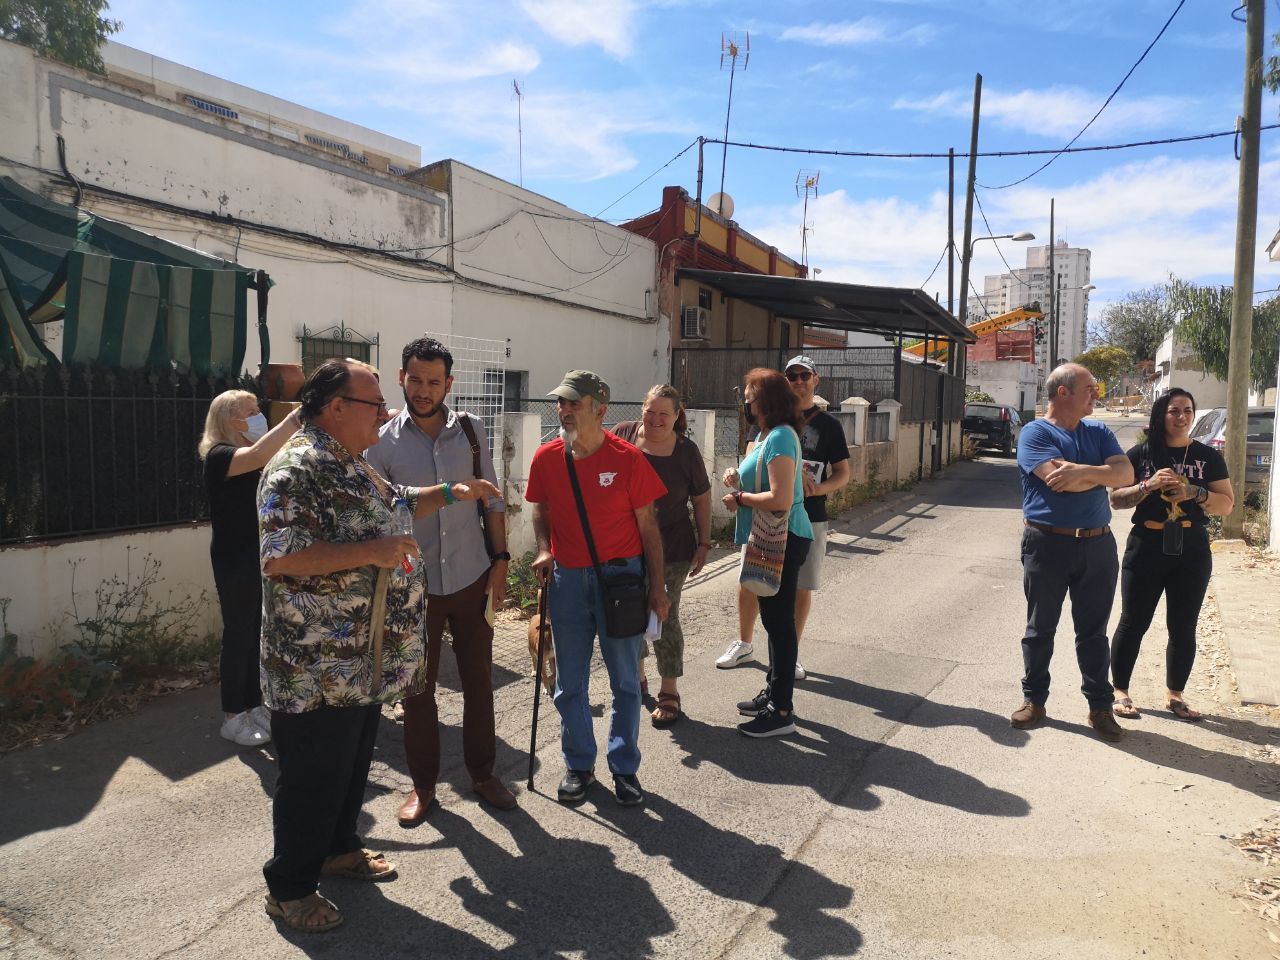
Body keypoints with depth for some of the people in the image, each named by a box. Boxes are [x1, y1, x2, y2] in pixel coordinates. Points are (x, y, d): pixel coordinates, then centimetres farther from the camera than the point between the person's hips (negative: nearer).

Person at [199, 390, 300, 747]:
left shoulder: (251, 457, 14)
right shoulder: (220, 456, -14)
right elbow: (258, 456, -36)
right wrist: (295, 417, -39)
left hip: (260, 557, 8)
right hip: (235, 560, -8)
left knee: (256, 634, 14)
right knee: (238, 635, 0)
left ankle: (254, 707, 26)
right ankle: (233, 718, 13)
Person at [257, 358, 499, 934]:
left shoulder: (353, 466, 12)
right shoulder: (296, 470, -20)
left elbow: (394, 502, 30)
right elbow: (279, 559, -29)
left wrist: (451, 493, 19)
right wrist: (373, 552, -28)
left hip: (366, 661, 10)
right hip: (317, 667, -9)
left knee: (354, 762, 23)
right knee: (312, 778, 5)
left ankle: (338, 848, 43)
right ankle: (288, 888, 24)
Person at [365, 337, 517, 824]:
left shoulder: (471, 431, 0)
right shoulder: (383, 442, -6)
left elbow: (492, 500, 6)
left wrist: (500, 561, 0)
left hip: (472, 578, 2)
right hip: (415, 583, -1)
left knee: (479, 681, 12)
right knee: (417, 688, 11)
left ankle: (482, 773, 31)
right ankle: (423, 783, 30)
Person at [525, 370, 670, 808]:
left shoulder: (627, 458, -11)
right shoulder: (546, 458, -2)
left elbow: (647, 525, -5)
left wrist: (657, 586, -4)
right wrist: (544, 550, -6)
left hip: (621, 575, -3)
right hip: (567, 578, 3)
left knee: (625, 680, 9)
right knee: (569, 682, 12)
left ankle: (624, 768, 26)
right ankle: (579, 765, 30)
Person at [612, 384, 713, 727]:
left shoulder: (686, 451, -7)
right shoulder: (622, 434, -5)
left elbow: (702, 499, 2)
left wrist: (704, 543, 0)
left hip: (670, 549, -2)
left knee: (664, 618, 3)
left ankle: (669, 692, 17)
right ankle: (635, 676, 37)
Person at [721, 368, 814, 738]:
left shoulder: (780, 438, -19)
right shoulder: (767, 435, 12)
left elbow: (781, 500, -27)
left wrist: (740, 498, -14)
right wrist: (739, 479, 3)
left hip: (783, 540, -11)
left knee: (780, 621, -3)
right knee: (774, 618, 18)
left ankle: (781, 712, 6)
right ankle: (774, 691, 32)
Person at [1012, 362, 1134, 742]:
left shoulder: (1098, 432, 10)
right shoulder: (1035, 433, -6)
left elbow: (1126, 474, -5)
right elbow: (1061, 479, -21)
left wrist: (1083, 472, -19)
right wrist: (1101, 474, -8)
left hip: (1098, 544, 4)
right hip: (1048, 544, -4)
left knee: (1093, 630, 11)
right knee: (1040, 628, 9)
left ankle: (1100, 706, 22)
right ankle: (1034, 699, 22)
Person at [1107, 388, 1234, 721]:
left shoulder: (1208, 456, 5)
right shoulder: (1141, 453, -1)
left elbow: (1227, 504, 1)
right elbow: (1116, 499, -2)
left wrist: (1195, 493, -17)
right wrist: (1148, 486, -18)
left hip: (1191, 550, 2)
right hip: (1147, 546, -2)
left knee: (1183, 628, 9)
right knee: (1133, 623, 2)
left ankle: (1174, 694, 24)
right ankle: (1120, 691, 14)